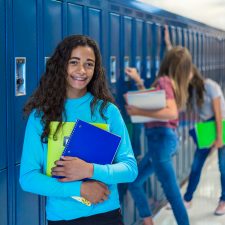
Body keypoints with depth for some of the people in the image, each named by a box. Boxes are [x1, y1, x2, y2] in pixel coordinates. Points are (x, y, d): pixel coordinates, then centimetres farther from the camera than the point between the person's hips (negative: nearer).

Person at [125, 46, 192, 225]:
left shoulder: (164, 80, -11)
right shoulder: (175, 83, 13)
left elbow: (172, 112, -26)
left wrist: (139, 112, -22)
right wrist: (139, 81, 26)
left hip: (161, 138, -10)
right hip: (166, 138, 10)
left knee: (172, 192, -6)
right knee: (134, 182, 15)